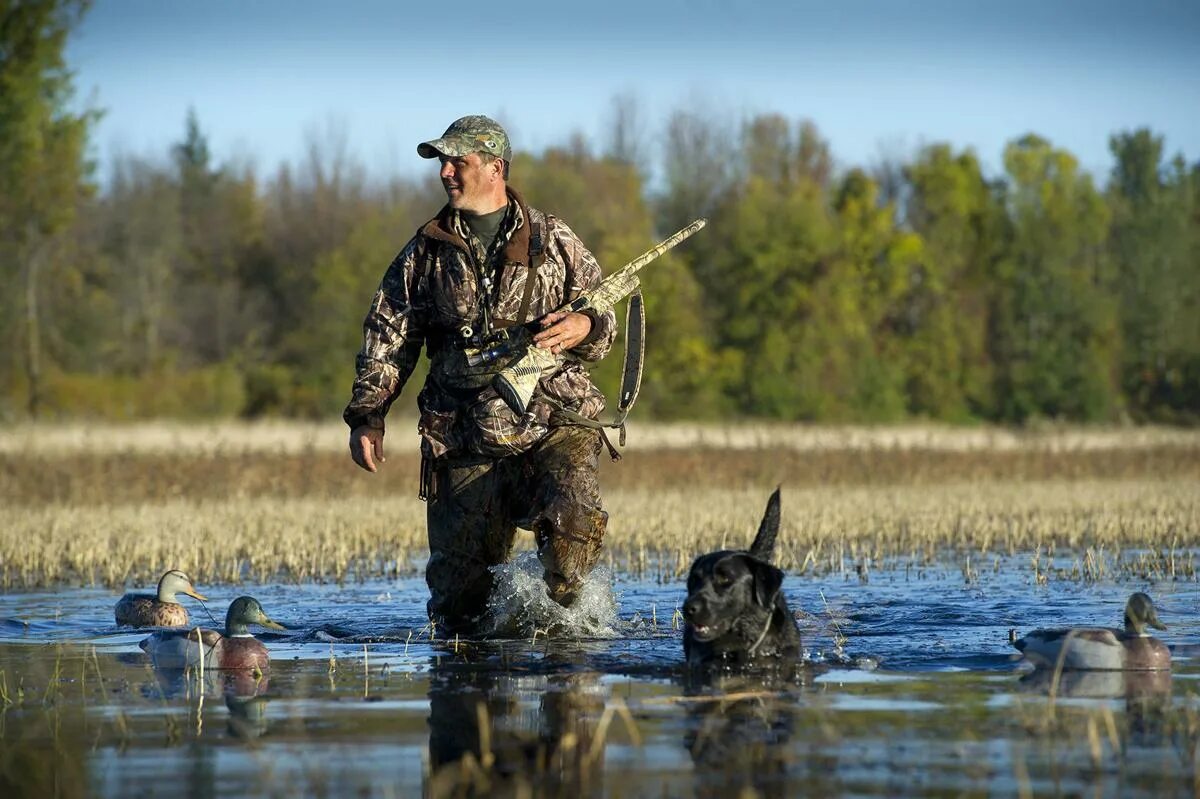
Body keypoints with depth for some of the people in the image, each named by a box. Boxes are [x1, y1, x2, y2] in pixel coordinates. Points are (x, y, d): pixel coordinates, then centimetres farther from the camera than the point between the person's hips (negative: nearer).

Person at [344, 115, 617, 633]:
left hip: (555, 428, -1)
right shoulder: (426, 252, 11)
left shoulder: (553, 241, 7)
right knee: (457, 598, -1)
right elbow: (387, 338, 11)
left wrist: (585, 328, -13)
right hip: (466, 445, 2)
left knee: (574, 523, -30)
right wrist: (367, 415, 0)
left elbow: (604, 319, 12)